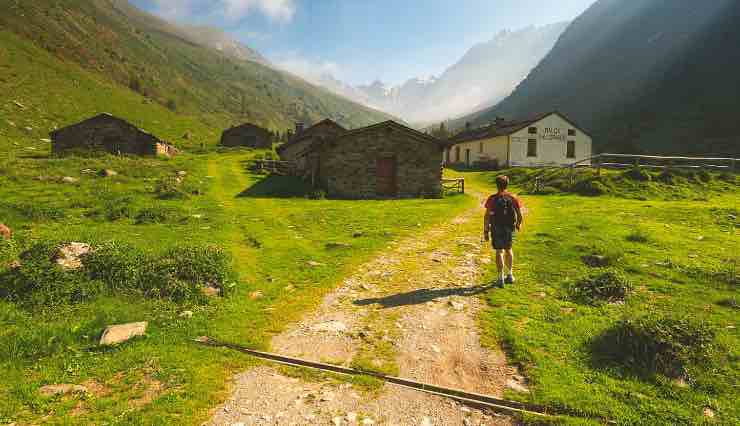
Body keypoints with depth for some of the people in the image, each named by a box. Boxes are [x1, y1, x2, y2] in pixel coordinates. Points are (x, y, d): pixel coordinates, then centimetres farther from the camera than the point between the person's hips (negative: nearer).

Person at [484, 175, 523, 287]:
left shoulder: (492, 199, -11)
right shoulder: (513, 198, -4)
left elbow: (487, 216, -12)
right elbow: (520, 216, -2)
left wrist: (485, 231, -4)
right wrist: (518, 225, 18)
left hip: (497, 230, -3)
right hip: (510, 229, 3)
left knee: (499, 252, 6)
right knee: (508, 250, 21)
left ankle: (501, 278, 3)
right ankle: (510, 275, 27)